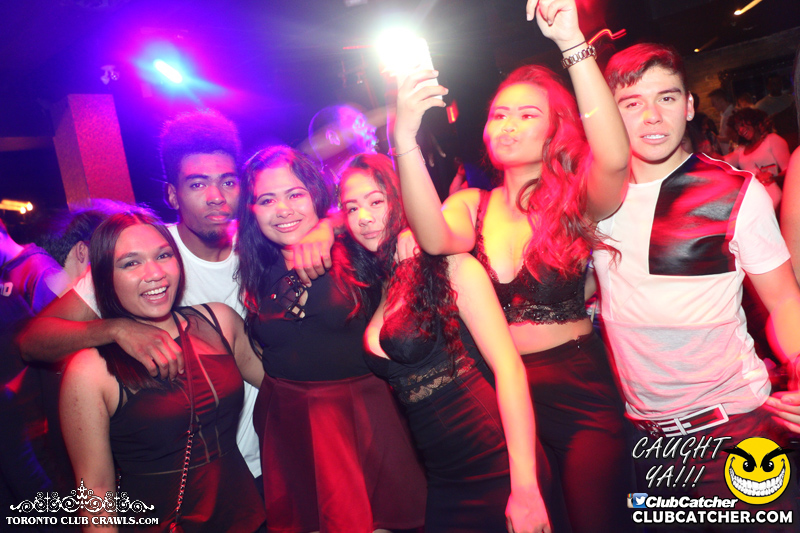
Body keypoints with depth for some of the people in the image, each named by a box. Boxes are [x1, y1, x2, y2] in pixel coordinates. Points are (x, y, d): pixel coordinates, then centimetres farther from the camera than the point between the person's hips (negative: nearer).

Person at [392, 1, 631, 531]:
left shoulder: (575, 202, -7)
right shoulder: (471, 206, -1)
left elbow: (614, 159, -30)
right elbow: (435, 240, -24)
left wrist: (573, 43, -34)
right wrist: (405, 140, -36)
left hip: (583, 391, -2)